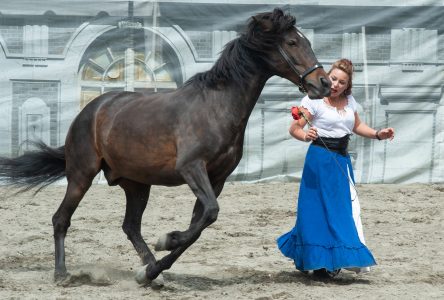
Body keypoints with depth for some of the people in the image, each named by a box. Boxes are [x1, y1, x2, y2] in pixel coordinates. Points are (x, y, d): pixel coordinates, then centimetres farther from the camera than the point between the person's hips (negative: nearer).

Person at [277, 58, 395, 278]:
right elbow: (294, 128, -14)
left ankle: (334, 261, 21)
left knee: (345, 208, 9)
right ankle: (320, 262, -1)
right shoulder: (314, 100, -10)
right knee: (321, 210, -7)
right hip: (320, 159, -7)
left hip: (342, 159, 7)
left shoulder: (349, 101, 9)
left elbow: (357, 126, 24)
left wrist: (377, 134, 9)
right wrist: (305, 135, -35)